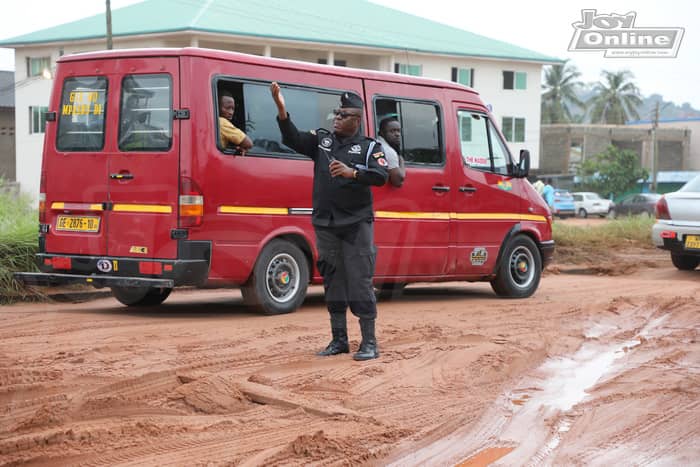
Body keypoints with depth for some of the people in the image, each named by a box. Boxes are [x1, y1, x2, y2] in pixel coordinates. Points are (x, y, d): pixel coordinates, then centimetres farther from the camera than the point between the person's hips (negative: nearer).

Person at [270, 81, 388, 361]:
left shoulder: (370, 147, 2)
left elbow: (381, 176, -12)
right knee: (333, 283, 8)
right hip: (325, 224, 4)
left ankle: (369, 342, 0)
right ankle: (339, 340, 16)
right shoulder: (321, 140, 11)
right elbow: (292, 139, -2)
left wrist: (352, 172, -28)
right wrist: (281, 109, -17)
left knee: (360, 282, -5)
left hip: (357, 224, -4)